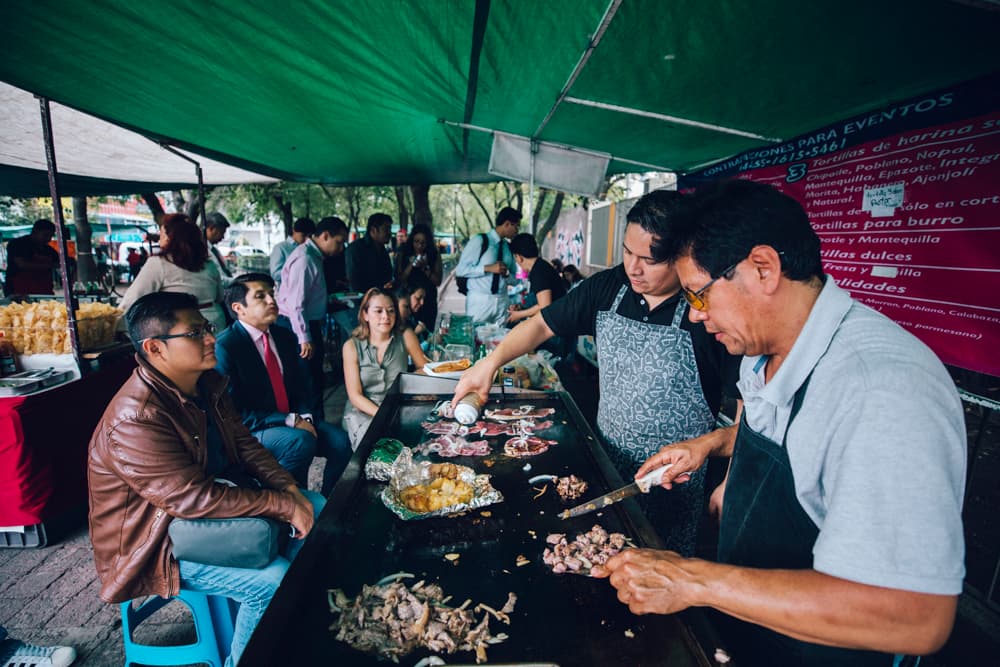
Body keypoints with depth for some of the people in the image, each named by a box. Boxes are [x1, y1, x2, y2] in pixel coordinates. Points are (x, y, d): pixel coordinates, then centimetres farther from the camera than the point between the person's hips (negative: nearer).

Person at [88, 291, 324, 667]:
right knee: (273, 579, -24)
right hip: (159, 541, -9)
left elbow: (244, 443, 3)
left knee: (318, 508, 3)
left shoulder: (206, 384, -1)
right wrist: (284, 506, -28)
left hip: (218, 495, 9)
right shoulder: (136, 420, -30)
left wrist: (290, 489, -10)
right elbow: (195, 499, -32)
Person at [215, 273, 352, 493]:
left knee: (340, 441, -16)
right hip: (250, 430, -6)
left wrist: (305, 417, -6)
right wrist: (290, 420, -21)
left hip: (293, 419, 6)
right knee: (301, 442, -32)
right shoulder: (224, 346, -14)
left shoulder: (284, 336, 8)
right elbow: (235, 411, -17)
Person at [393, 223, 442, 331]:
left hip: (428, 302, 1)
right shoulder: (402, 254, 1)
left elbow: (438, 282, -1)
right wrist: (411, 265, -14)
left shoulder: (434, 255, 2)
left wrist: (425, 268, -14)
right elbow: (398, 281, -2)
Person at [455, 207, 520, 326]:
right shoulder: (479, 241, -6)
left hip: (503, 302, 5)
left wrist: (507, 274, -7)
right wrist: (487, 268, -18)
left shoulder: (509, 247, 9)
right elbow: (460, 270, -9)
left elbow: (514, 279, 16)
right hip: (479, 301, -4)